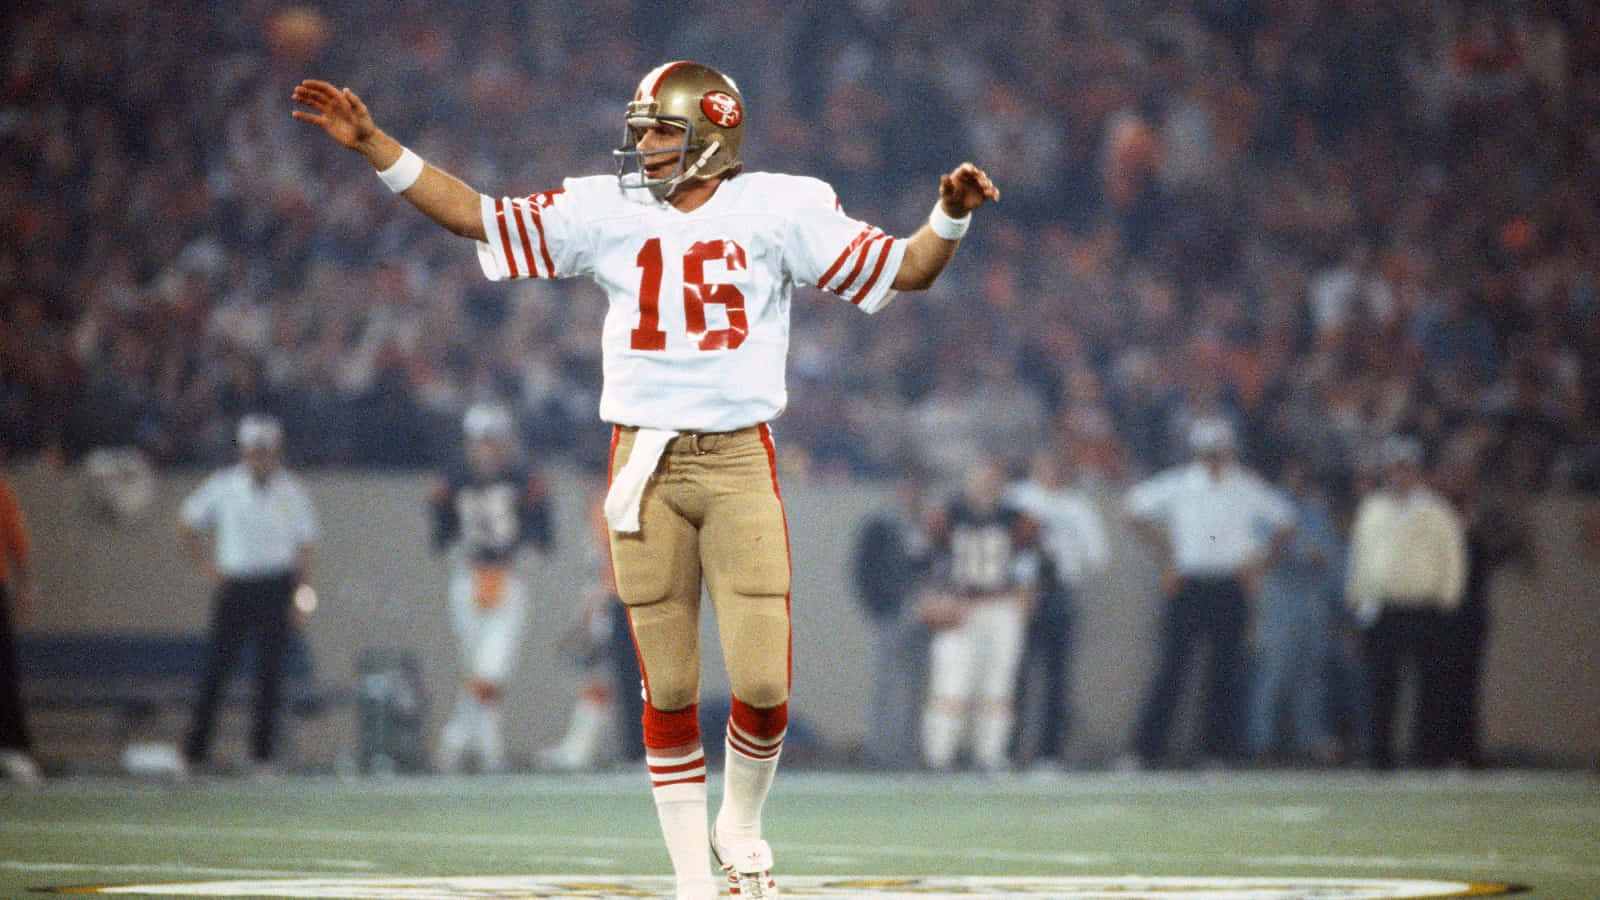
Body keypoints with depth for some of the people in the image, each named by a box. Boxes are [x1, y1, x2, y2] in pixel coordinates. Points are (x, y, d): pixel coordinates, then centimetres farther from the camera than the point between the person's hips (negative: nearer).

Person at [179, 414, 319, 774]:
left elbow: (304, 548, 5)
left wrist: (298, 596, -2)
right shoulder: (223, 486, 1)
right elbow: (187, 521, 14)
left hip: (276, 586, 0)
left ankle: (262, 753, 4)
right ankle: (194, 750, 0)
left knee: (270, 671, -2)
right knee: (216, 667, -4)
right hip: (233, 584, 0)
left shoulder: (292, 492, 2)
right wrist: (206, 566, 6)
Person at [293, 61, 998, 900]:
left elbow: (905, 270, 5)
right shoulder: (608, 210, 8)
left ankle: (740, 825, 19)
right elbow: (477, 216, 11)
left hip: (740, 461, -1)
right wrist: (373, 145, 6)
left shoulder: (777, 209, 4)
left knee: (762, 682, -9)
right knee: (669, 690, 2)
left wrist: (951, 214, -14)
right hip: (645, 464, 1)